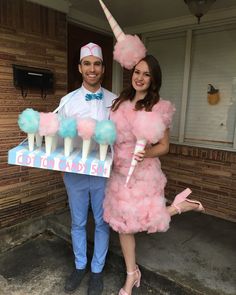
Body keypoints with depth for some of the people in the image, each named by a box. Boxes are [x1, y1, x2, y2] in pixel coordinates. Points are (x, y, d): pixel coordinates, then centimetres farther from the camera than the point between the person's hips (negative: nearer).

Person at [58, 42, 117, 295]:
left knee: (102, 222, 14)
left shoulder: (114, 101, -2)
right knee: (77, 222, 17)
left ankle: (97, 270, 37)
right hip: (75, 172, 1)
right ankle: (79, 266, 42)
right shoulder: (67, 101, -1)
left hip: (103, 172, 0)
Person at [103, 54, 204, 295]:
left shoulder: (160, 108, -9)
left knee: (146, 221, 1)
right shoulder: (119, 102, 2)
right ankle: (131, 274, 37)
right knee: (123, 224, 14)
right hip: (119, 172, 4)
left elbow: (164, 146, -4)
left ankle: (178, 206, 30)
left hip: (144, 172, -4)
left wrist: (146, 153, -21)